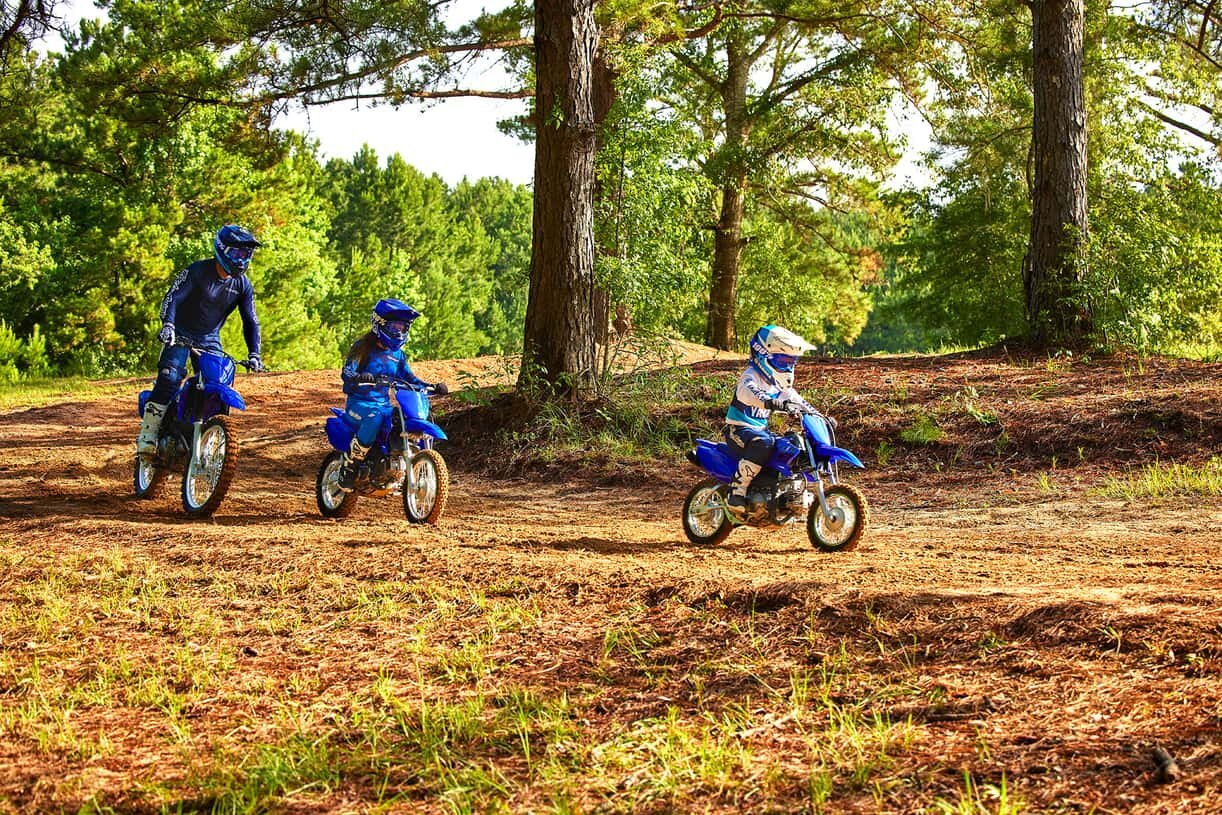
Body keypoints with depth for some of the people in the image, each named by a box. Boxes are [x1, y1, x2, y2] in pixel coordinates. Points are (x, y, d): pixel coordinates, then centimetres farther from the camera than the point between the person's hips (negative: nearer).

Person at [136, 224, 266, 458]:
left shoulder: (243, 285, -3)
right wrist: (167, 324, -40)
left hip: (209, 339, 4)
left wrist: (254, 354, -12)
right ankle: (147, 437, -19)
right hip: (181, 334, -4)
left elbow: (250, 321, 0)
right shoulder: (198, 271, -16)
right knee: (169, 379, -23)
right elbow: (173, 296, -23)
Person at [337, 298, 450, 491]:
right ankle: (349, 468, -27)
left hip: (384, 404, 6)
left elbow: (409, 378, 14)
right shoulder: (362, 348, -4)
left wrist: (432, 387, -4)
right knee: (374, 418, -40)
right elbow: (347, 372, -17)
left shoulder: (398, 355, 15)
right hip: (359, 403, -6)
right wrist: (360, 378, -41)